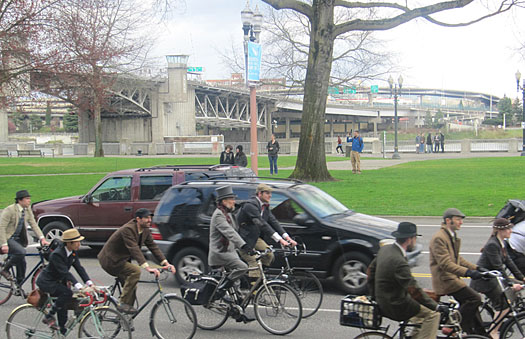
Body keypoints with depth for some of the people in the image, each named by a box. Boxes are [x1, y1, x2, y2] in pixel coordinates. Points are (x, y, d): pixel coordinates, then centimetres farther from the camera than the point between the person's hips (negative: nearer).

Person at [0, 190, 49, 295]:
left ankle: (19, 287, 19)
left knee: (21, 262, 5)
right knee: (21, 252, -31)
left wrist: (42, 238, -10)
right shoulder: (9, 210, -18)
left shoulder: (27, 209, 2)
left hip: (19, 239, 7)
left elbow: (33, 224, 2)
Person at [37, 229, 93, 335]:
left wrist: (89, 283, -18)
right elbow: (65, 272, -35)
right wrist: (78, 287, -44)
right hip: (46, 281, -9)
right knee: (67, 293, -27)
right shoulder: (57, 254, -28)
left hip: (58, 281, 9)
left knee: (63, 307, 6)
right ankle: (48, 317, -15)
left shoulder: (73, 252, -3)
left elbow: (79, 267, -5)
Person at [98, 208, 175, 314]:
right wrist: (148, 268, -46)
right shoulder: (128, 229, -28)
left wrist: (166, 263, -11)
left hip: (121, 259, 10)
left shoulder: (145, 231, 0)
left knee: (132, 287, 8)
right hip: (110, 260, -10)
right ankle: (123, 304, -20)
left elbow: (153, 246, 0)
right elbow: (134, 249, -37)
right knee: (135, 271, -27)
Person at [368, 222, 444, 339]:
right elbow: (414, 291, -29)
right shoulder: (399, 262, -28)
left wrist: (374, 295, 24)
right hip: (395, 306, -10)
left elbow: (370, 270, 14)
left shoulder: (384, 249, 1)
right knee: (432, 314, -7)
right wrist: (437, 307, -22)